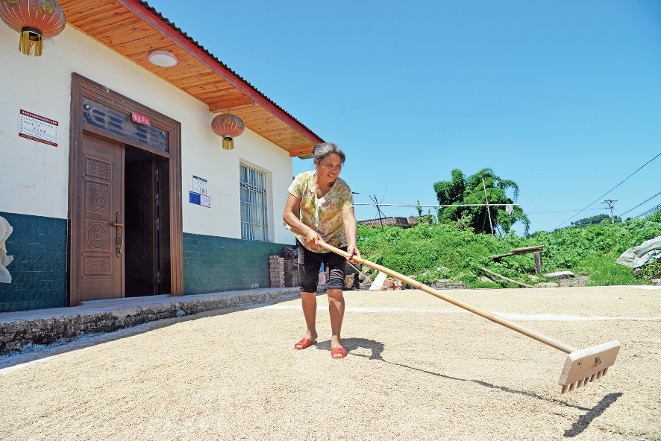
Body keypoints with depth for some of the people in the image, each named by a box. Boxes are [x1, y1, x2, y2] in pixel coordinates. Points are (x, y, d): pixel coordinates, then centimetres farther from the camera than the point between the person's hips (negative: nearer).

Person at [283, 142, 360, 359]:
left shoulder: (343, 189, -22)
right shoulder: (302, 181, -17)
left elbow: (349, 218, -37)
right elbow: (288, 214, -19)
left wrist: (352, 244, -56)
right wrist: (308, 231, -35)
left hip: (336, 245, -2)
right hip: (307, 244, 2)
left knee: (334, 289, -14)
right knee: (307, 291, 8)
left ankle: (335, 339, 1)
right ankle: (311, 333, 29)